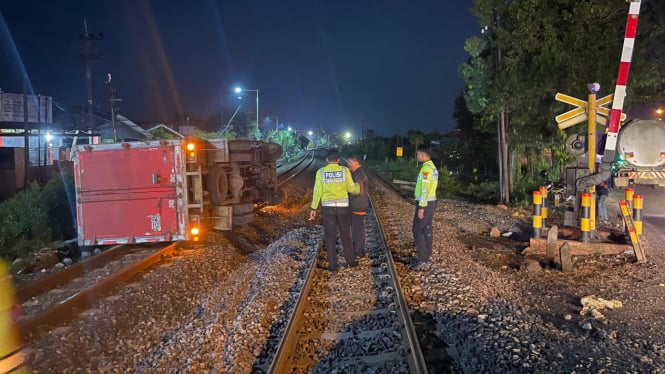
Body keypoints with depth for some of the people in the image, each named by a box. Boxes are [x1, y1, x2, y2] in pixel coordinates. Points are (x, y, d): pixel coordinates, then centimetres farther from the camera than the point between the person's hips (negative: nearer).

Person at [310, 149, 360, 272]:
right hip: (343, 206, 1)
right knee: (346, 235, 15)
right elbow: (351, 188, 0)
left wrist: (313, 208, 4)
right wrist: (358, 186, 22)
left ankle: (333, 265, 10)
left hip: (328, 207, 0)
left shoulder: (321, 172, -4)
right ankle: (350, 260, 26)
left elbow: (317, 191, -3)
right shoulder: (345, 170, -4)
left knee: (330, 237, 7)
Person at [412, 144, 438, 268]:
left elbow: (425, 189, -22)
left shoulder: (426, 168, -19)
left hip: (425, 203, -10)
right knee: (427, 229, 13)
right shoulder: (432, 167, 12)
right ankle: (428, 255, 18)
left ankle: (423, 257, -3)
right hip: (431, 201, 10)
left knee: (417, 229, -4)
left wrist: (421, 207, -22)